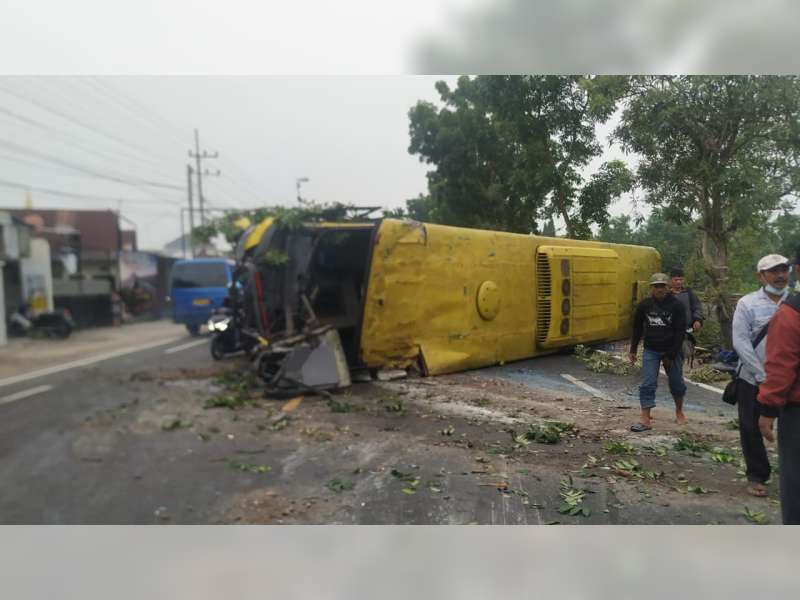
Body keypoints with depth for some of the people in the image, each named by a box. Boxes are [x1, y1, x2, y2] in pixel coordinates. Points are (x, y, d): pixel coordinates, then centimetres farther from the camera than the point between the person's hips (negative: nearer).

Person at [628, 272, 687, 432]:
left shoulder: (677, 306, -9)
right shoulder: (644, 305, -3)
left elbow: (680, 332, -10)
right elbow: (637, 328, 8)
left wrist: (671, 355, -14)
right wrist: (633, 350, 9)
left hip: (671, 350, -1)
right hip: (651, 350, 1)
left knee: (676, 383, 12)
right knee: (647, 384, -6)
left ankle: (679, 411, 38)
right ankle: (645, 420, -4)